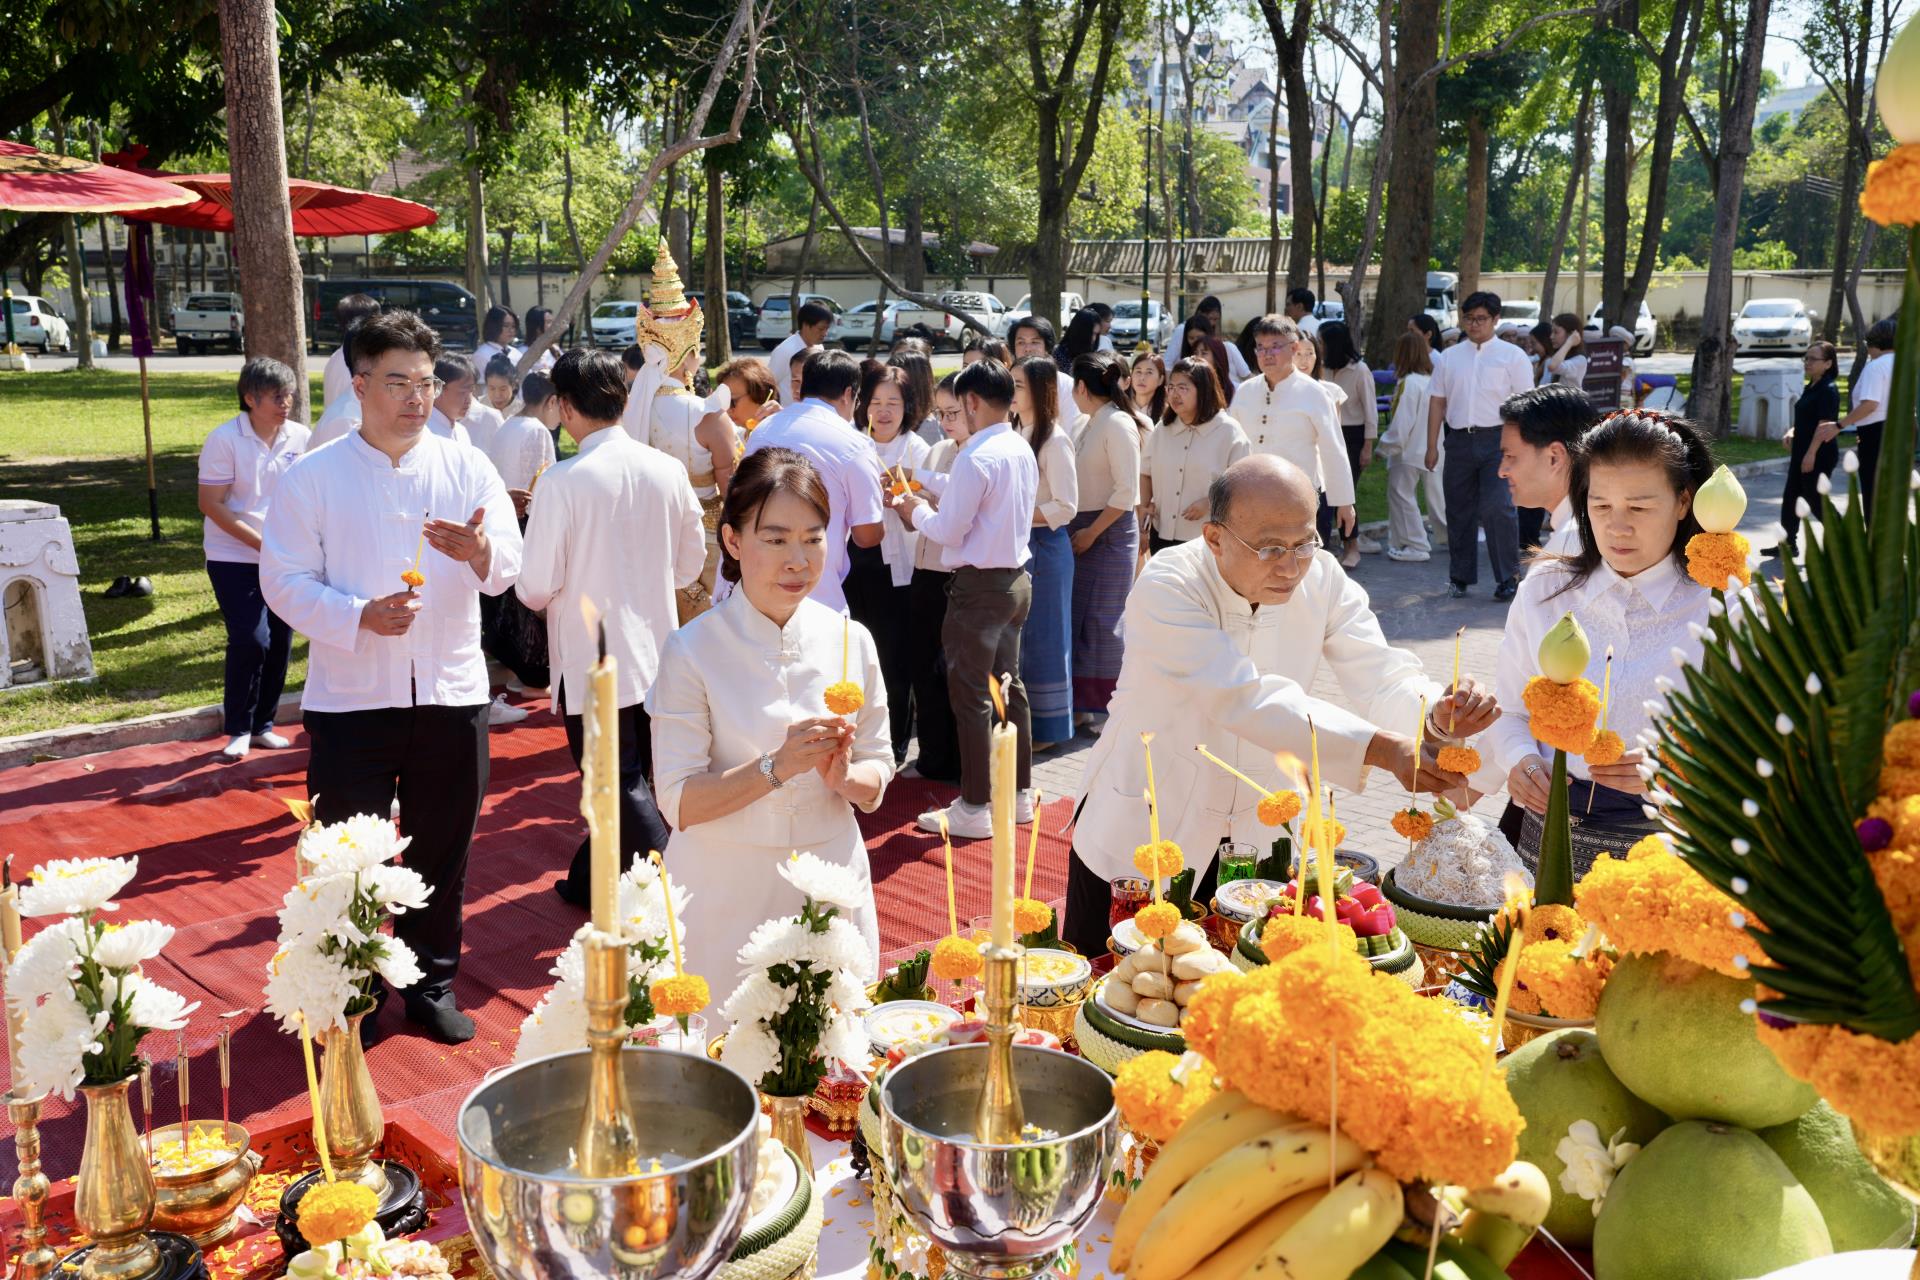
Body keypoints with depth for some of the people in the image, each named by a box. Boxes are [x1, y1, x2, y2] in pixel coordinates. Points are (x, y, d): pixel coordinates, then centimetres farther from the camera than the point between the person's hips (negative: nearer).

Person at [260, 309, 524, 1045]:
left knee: (441, 852, 13)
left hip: (451, 694, 2)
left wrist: (478, 552, -29)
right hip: (351, 699, -2)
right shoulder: (313, 479, 0)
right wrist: (359, 617, -20)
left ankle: (432, 984, 31)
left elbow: (508, 565, -6)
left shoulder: (467, 467, 4)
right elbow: (284, 581, -4)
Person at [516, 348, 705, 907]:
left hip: (593, 661, -6)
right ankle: (588, 879, 37)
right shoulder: (667, 469, -3)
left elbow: (535, 588, -14)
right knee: (622, 778, 20)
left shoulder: (563, 480, -17)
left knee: (624, 786, 4)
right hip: (655, 655, 6)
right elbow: (691, 562, 7)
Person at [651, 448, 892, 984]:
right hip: (728, 894, -3)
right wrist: (777, 768, -25)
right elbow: (679, 804, -14)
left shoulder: (849, 640, -1)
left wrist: (844, 776, -16)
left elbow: (877, 775, 5)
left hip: (830, 891, 3)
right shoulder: (693, 651, -10)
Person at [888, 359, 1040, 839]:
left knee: (970, 694, -1)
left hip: (980, 584, -9)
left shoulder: (976, 457, -19)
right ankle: (1020, 793, 26)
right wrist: (934, 506, 12)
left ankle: (974, 808, 5)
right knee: (1008, 683, 17)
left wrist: (915, 510, 1)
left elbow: (949, 531, -17)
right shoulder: (1024, 451, 8)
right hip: (1016, 578, 9)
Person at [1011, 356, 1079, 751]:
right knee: (1016, 634, 11)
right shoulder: (1016, 435, 9)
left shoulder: (1054, 440, -12)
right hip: (1016, 545, 7)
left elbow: (1066, 507, -16)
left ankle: (1047, 727, 13)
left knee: (1042, 635, 2)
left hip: (1045, 545, -7)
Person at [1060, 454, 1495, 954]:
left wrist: (1435, 711, -37)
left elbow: (1383, 679, -12)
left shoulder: (1323, 580, -8)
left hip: (1261, 834, 4)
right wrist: (1382, 748, -43)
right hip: (1143, 834, -4)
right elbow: (1247, 698, -35)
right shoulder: (1166, 589, -25)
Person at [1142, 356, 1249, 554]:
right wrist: (1145, 503, 3)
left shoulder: (1228, 432, -7)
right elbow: (1145, 472, 20)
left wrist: (1209, 503, -19)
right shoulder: (1163, 429, 9)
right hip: (1162, 536, 5)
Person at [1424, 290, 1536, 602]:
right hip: (1459, 439, 4)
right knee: (1459, 511, 9)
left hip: (1498, 439, -3)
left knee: (1497, 508, -14)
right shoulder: (1449, 357, 13)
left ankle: (1508, 577, -2)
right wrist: (1432, 446, 6)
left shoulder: (1511, 356, 4)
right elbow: (1437, 401, 12)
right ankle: (1460, 576, 20)